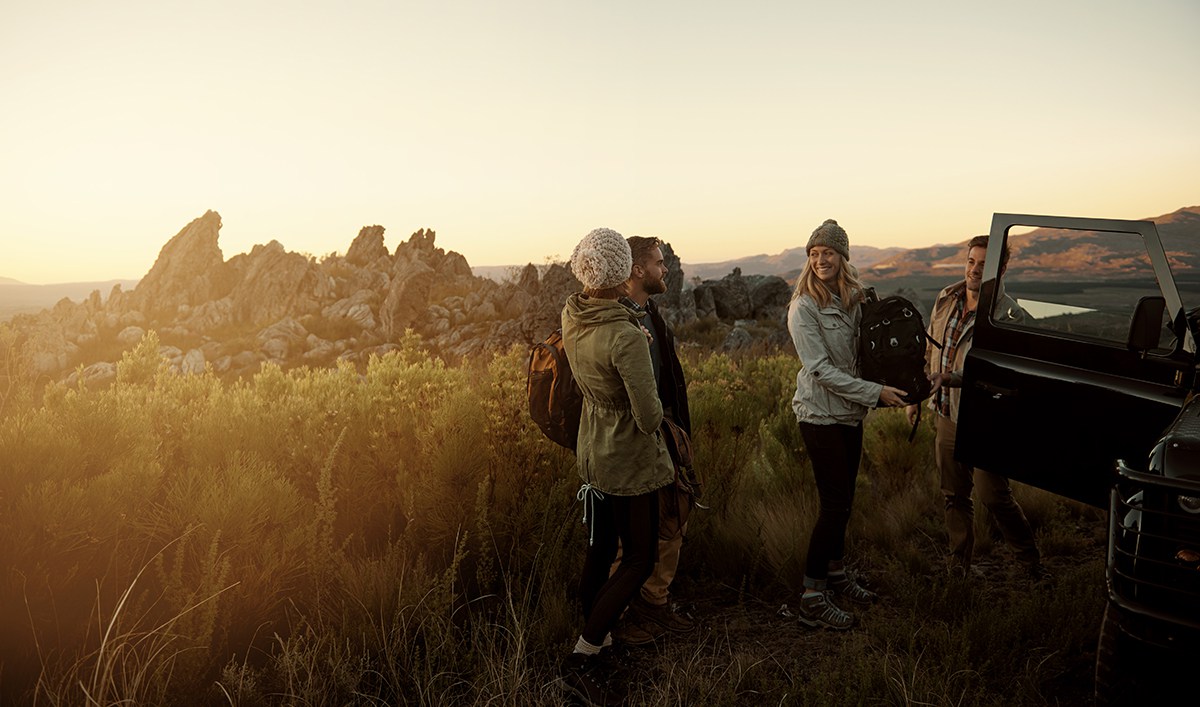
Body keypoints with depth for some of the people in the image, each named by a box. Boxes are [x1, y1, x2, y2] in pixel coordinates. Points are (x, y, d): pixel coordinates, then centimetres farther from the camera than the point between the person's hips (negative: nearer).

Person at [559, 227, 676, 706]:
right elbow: (649, 417, -27)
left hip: (592, 452, 8)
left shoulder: (571, 316, -5)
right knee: (640, 558, 7)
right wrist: (656, 411, -4)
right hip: (630, 460, -8)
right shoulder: (626, 336, -30)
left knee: (600, 550, 20)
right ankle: (582, 660, 8)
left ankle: (592, 641, 37)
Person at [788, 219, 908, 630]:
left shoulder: (854, 299, 6)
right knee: (835, 504, -6)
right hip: (821, 414, -7)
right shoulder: (804, 307, -15)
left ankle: (836, 573, 33)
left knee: (842, 499, 16)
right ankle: (812, 599, 3)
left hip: (850, 412, 7)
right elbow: (821, 370, -19)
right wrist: (876, 393, -20)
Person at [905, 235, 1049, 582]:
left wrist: (957, 379, -30)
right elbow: (928, 349, 15)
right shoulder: (946, 300, 3)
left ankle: (1033, 566, 22)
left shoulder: (1008, 316, -16)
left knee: (994, 497, 0)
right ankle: (959, 567, 30)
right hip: (947, 415, 6)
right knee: (954, 497, 15)